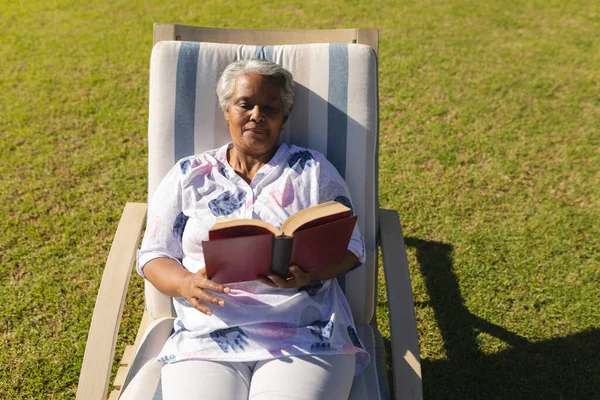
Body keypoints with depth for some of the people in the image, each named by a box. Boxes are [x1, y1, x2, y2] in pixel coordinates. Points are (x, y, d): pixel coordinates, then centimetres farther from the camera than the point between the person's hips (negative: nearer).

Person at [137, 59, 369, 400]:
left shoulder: (313, 169, 10)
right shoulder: (188, 176, 13)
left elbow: (351, 247, 8)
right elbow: (154, 255, 12)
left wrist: (309, 273, -14)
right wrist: (186, 283, -11)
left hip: (307, 338, 0)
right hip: (207, 339, 1)